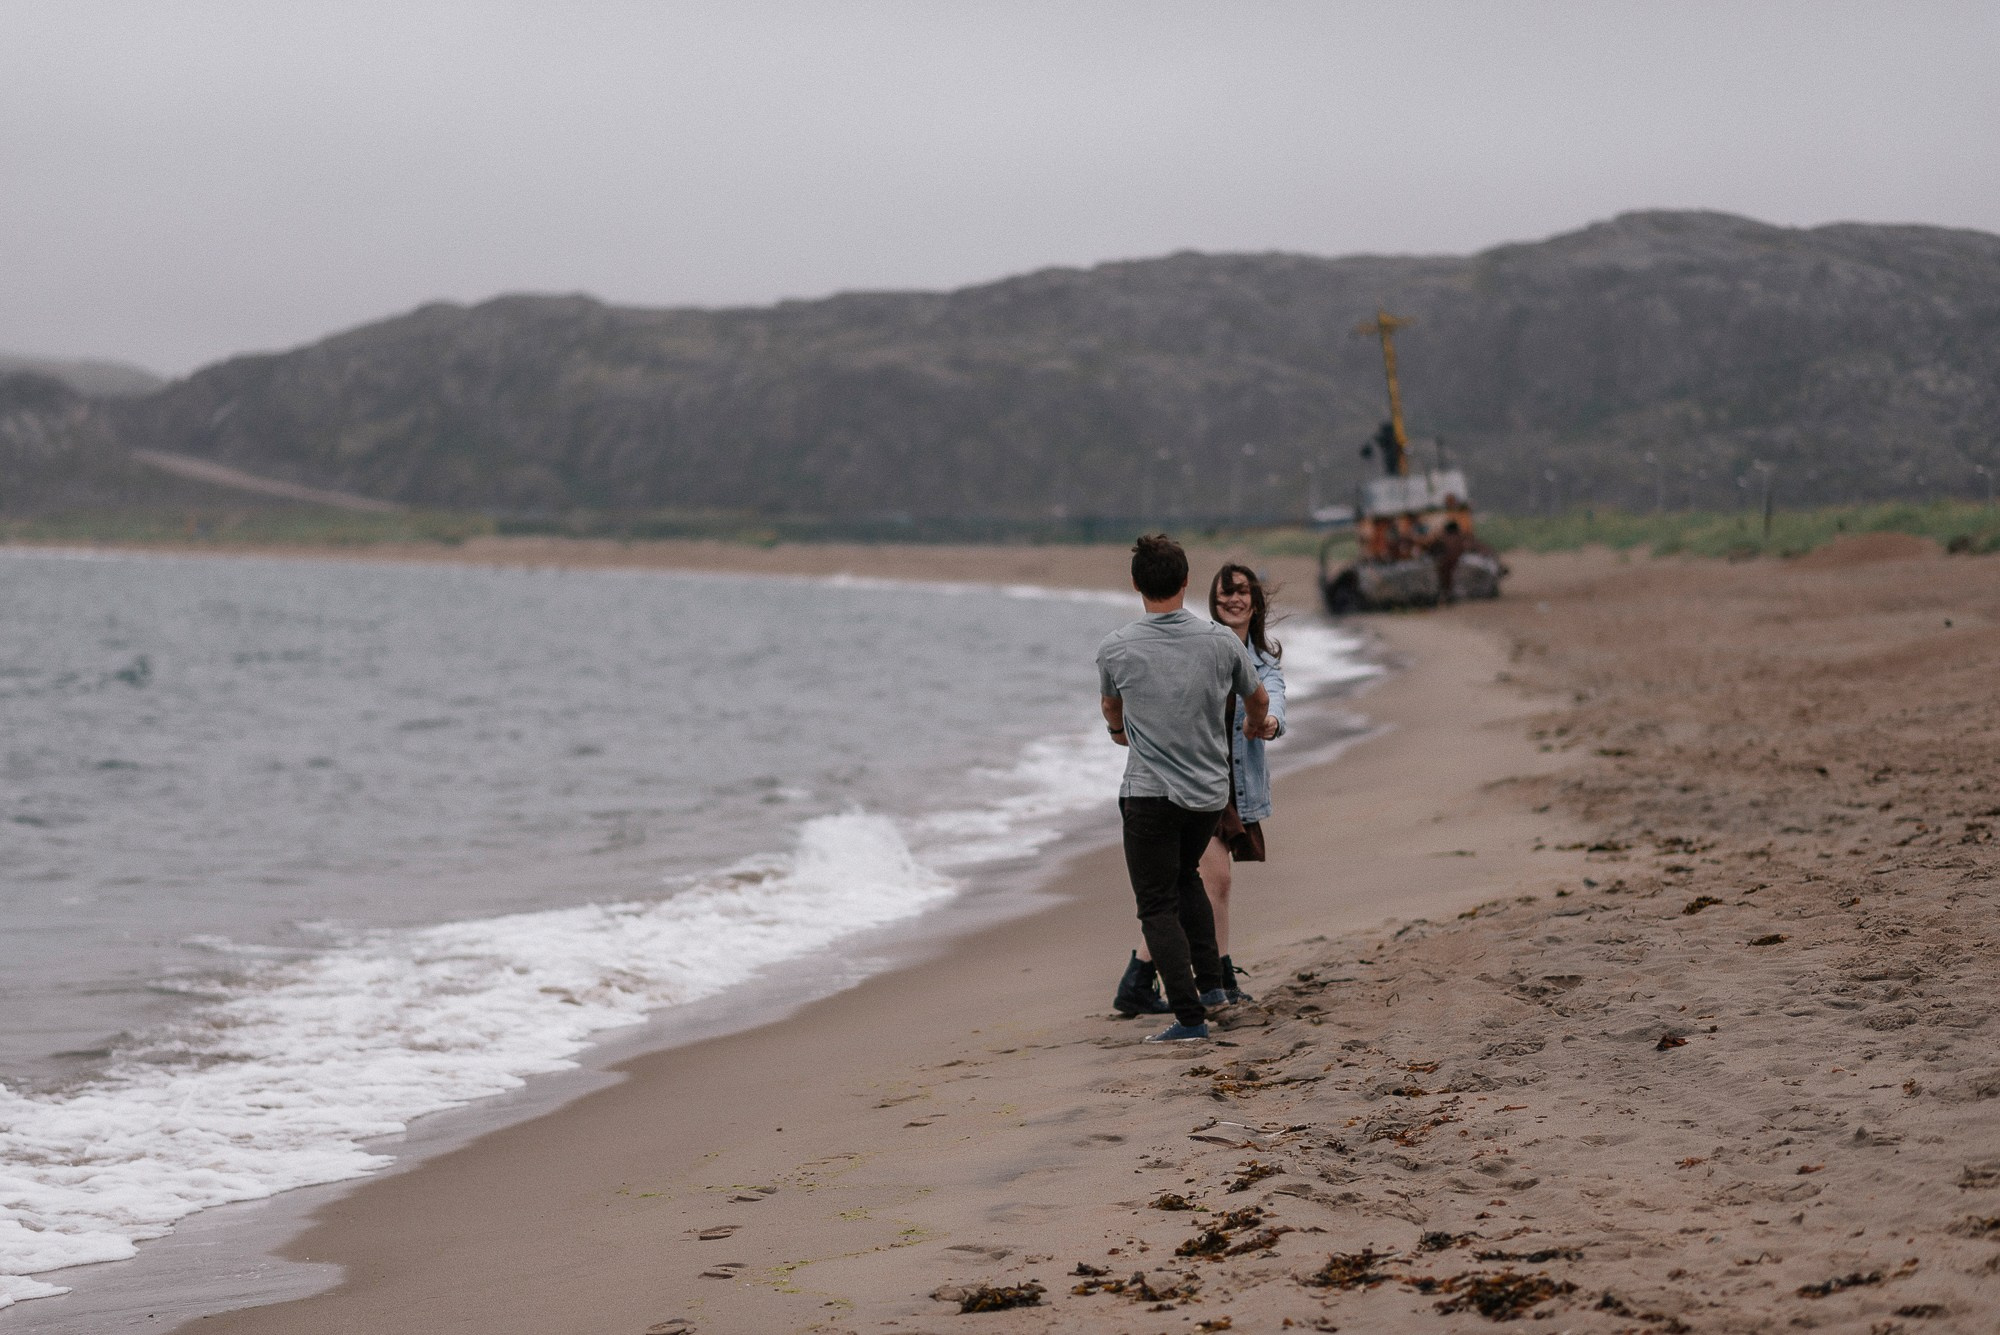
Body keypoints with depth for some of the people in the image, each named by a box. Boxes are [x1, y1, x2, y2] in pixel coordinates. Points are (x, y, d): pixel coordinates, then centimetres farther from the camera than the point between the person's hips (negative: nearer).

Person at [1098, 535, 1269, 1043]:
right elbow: (1259, 701, 15)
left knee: (1158, 906, 2)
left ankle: (1190, 1015, -6)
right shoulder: (1221, 642, -5)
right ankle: (1211, 980, 22)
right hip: (1210, 791, 3)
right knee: (1186, 875, 28)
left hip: (1149, 794, -3)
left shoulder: (1115, 649, -9)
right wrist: (1254, 729, 39)